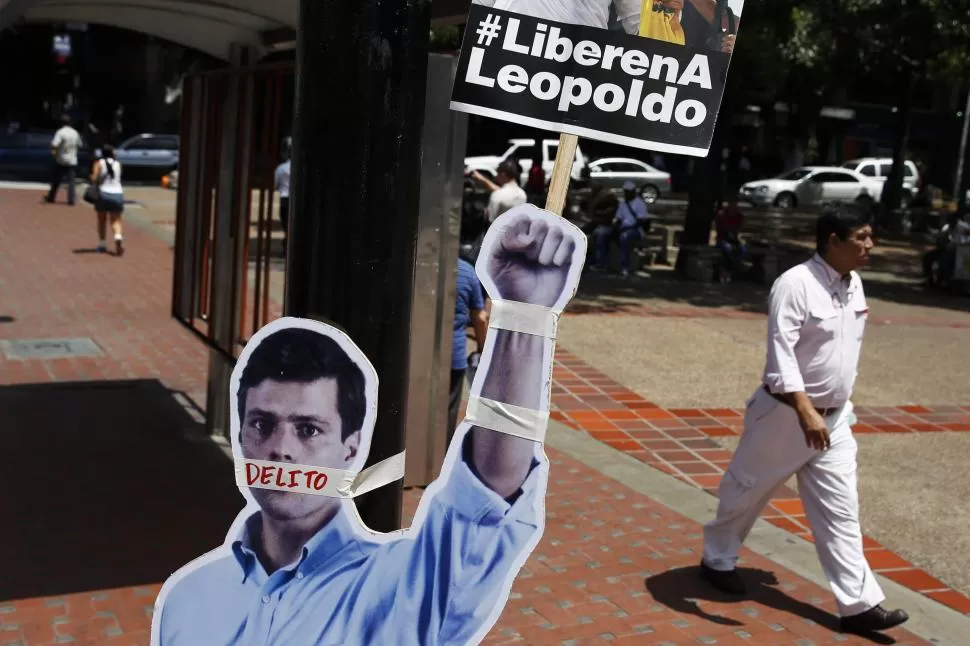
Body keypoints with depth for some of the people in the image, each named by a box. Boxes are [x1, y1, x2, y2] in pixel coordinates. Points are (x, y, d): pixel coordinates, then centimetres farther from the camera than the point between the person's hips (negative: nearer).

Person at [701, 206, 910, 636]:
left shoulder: (854, 285, 5)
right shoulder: (796, 284, -20)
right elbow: (781, 352, -26)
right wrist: (805, 410, -35)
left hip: (834, 419, 7)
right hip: (785, 414, -7)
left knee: (840, 510, 6)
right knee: (747, 490, 12)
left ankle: (859, 603, 10)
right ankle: (717, 559, 34)